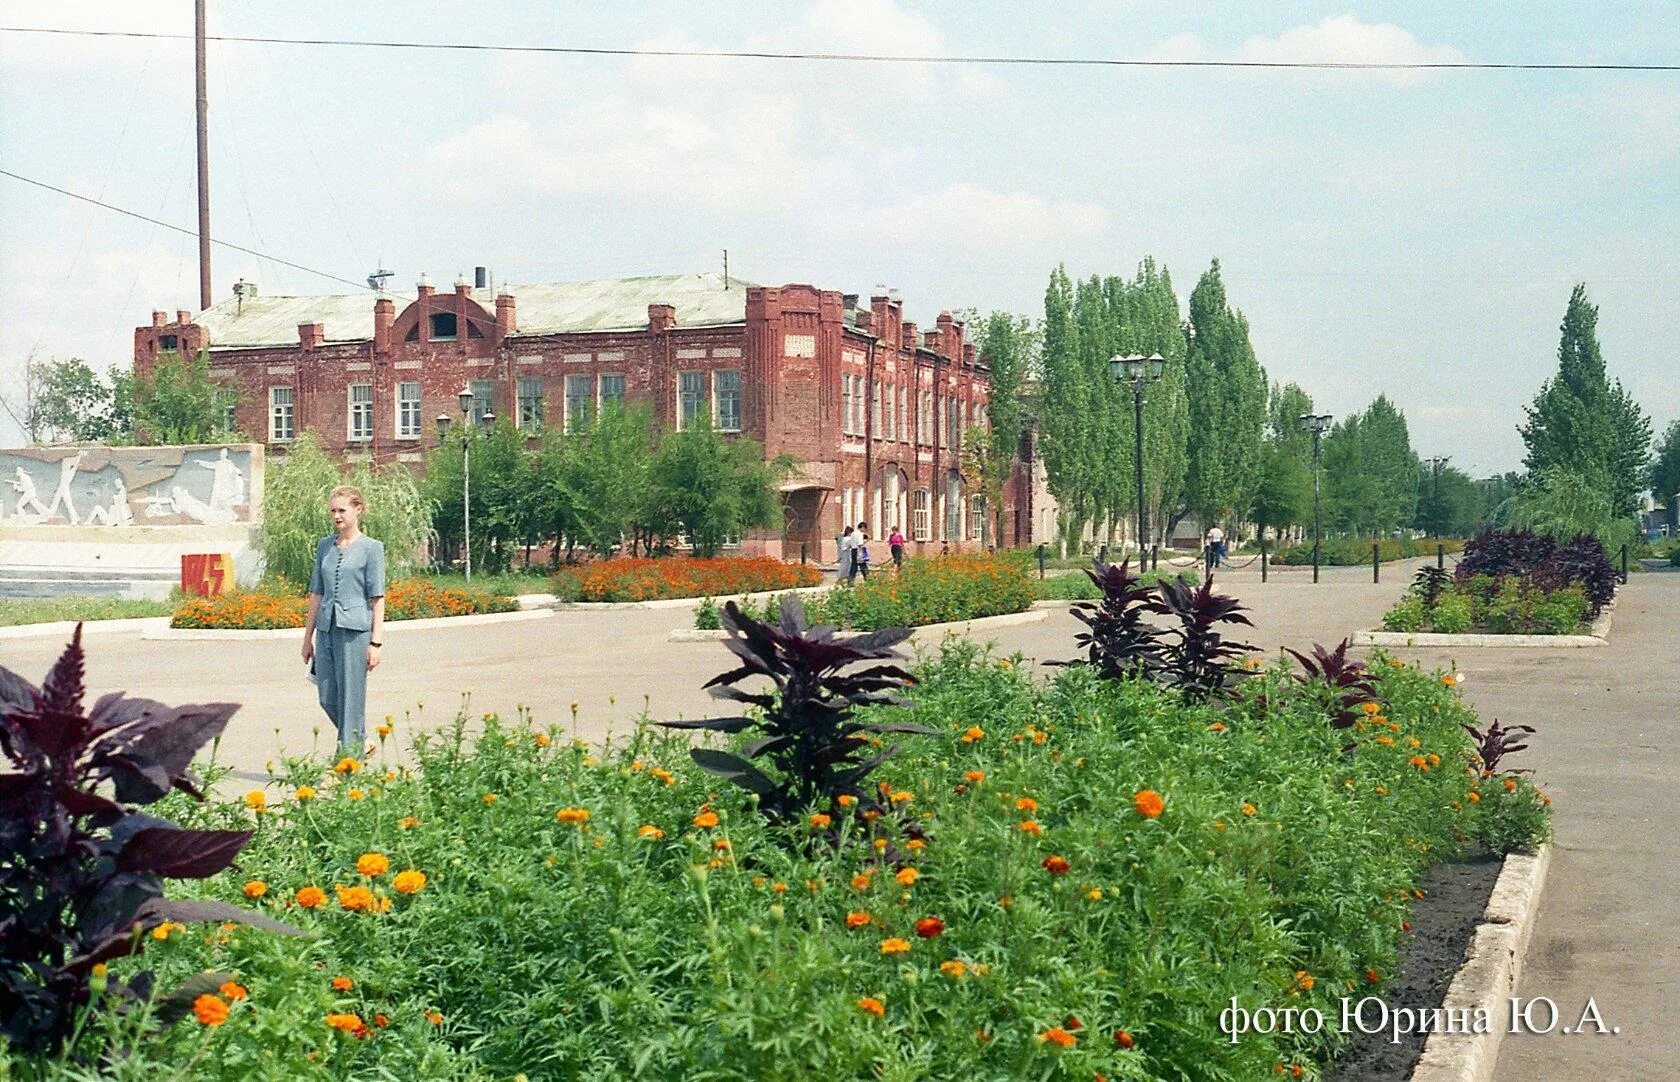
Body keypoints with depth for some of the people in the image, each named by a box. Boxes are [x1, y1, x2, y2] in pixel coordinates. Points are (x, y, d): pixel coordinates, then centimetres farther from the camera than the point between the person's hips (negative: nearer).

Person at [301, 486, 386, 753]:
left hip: (355, 630, -5)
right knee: (327, 699, 9)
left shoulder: (371, 548, -3)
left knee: (350, 699, -3)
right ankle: (356, 740, 30)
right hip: (326, 629, 5)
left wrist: (376, 641, -8)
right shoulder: (324, 546, 12)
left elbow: (377, 598, -4)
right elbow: (317, 593, 17)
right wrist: (308, 636, 16)